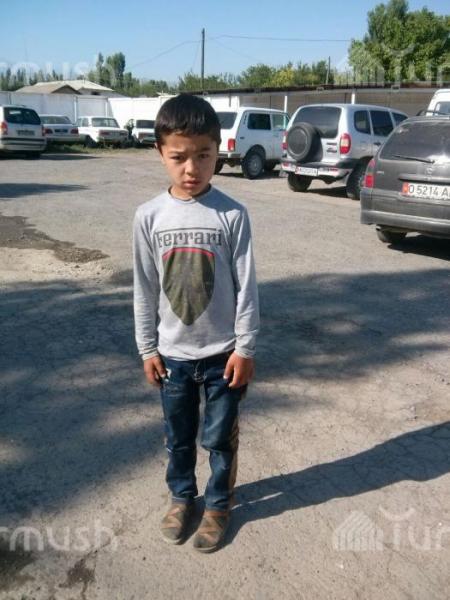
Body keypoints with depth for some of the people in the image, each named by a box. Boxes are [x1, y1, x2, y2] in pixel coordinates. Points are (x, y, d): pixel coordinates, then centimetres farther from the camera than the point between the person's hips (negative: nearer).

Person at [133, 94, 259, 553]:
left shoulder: (232, 214, -12)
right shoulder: (149, 216, -6)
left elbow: (246, 286, -8)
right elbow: (144, 289, 0)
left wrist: (245, 347, -7)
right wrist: (147, 348, 2)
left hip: (222, 352, -2)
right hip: (173, 353, 2)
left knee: (220, 438, 15)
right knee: (178, 437, 20)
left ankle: (219, 504, 38)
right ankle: (181, 497, 44)